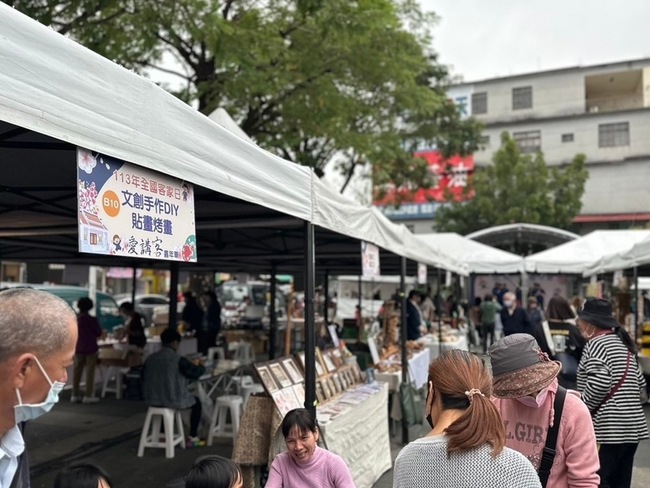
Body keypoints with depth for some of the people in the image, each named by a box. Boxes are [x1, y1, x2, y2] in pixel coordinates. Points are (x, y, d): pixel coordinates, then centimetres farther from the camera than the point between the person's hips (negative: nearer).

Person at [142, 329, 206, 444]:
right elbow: (197, 372, -7)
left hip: (152, 400, 5)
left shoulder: (150, 358, -4)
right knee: (196, 402, 22)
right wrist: (201, 366, 16)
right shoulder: (179, 360, -17)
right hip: (174, 401, -5)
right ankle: (193, 437, 21)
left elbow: (144, 378, 11)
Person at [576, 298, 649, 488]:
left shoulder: (596, 343, -10)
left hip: (609, 428, -9)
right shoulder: (623, 343, 16)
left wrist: (580, 408, -10)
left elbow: (599, 382, -22)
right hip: (633, 426, 9)